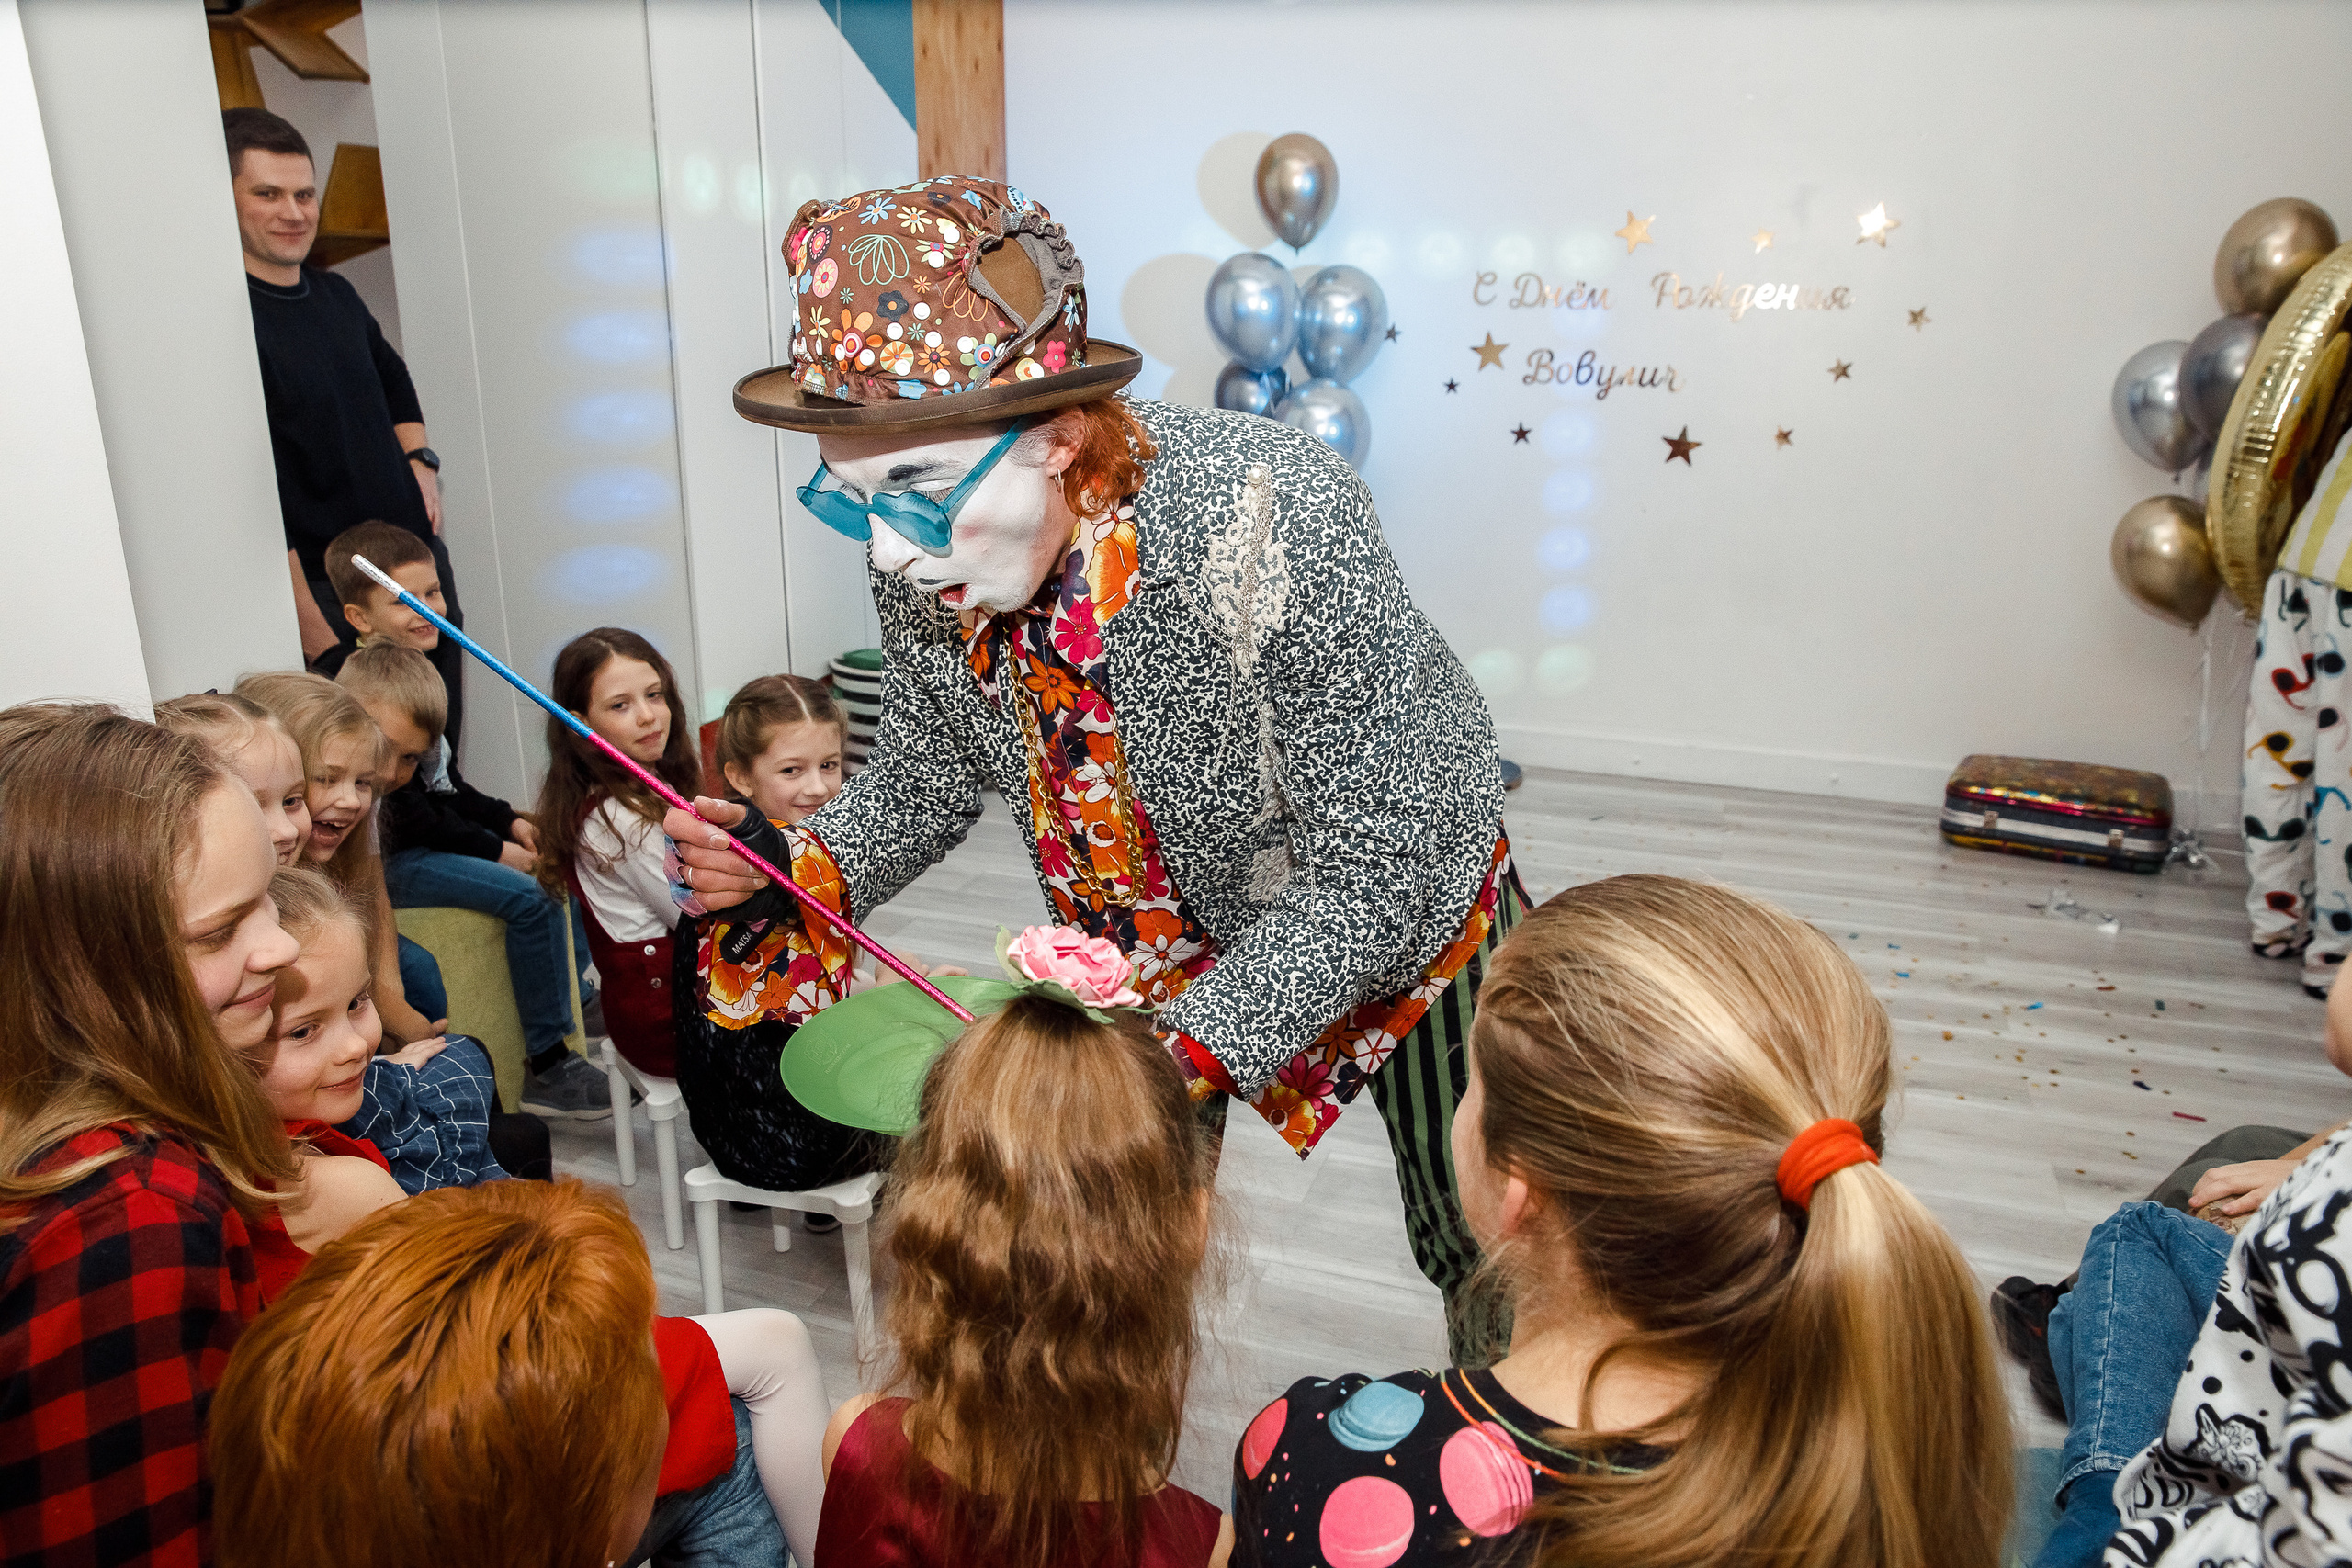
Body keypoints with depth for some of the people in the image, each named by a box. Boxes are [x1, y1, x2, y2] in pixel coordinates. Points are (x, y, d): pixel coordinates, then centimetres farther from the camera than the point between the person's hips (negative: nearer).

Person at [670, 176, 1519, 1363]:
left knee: (1476, 1247, 18)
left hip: (1399, 907, -3)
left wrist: (1190, 1053, -37)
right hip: (1164, 939, 4)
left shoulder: (1268, 525, -39)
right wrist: (801, 871, -19)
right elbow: (930, 769, -1)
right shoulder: (923, 556, -20)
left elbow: (1379, 874, -33)